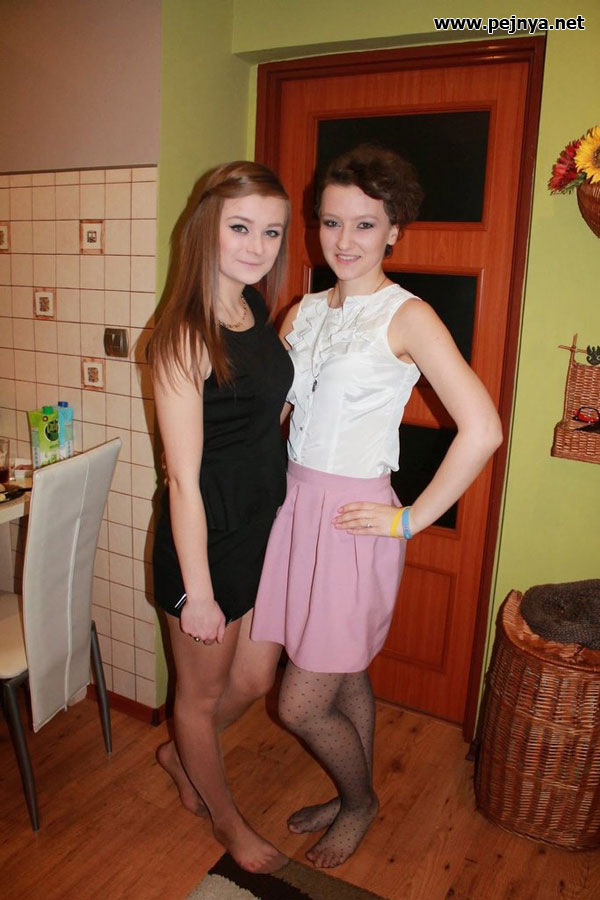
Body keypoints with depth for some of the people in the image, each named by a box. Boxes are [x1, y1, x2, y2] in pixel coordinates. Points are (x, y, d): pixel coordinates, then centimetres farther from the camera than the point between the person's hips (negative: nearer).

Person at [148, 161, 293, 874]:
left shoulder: (259, 315, 3)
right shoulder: (184, 336, -22)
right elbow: (184, 477, -21)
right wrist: (198, 592, -17)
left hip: (264, 528, 8)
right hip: (205, 540, -8)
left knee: (255, 680, 22)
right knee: (202, 693, 17)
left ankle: (180, 755, 51)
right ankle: (226, 821, 44)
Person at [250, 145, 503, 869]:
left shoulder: (407, 316, -12)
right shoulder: (304, 312, 8)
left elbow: (482, 429, -20)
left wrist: (411, 520, -15)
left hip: (354, 524, -6)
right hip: (294, 508, 6)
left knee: (301, 707, 3)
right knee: (346, 676, 21)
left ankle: (359, 802, 34)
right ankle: (353, 798, 45)